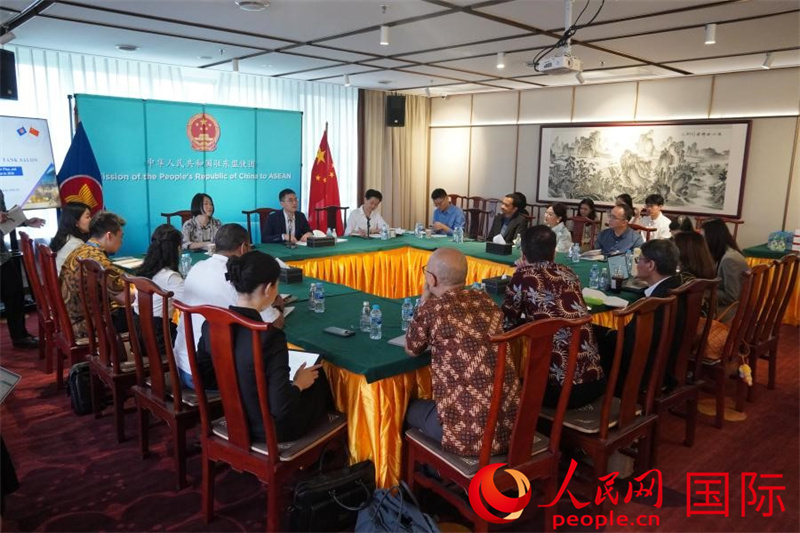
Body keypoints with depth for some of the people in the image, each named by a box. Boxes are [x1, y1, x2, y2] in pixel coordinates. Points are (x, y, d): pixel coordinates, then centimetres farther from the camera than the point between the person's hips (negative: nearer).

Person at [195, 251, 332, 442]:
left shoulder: (211, 325, -11)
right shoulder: (270, 337, -32)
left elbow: (205, 379, 3)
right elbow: (281, 409, -29)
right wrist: (299, 384, -10)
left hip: (234, 418, 7)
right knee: (320, 380, 21)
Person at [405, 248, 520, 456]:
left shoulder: (431, 309, -13)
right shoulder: (485, 299, 5)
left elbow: (411, 350, 8)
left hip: (470, 432, -6)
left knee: (411, 408, 23)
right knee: (427, 404, 31)